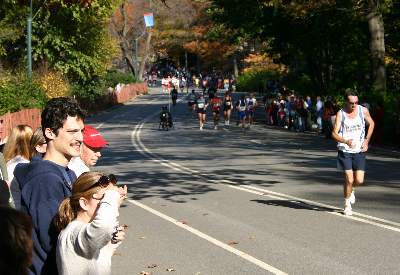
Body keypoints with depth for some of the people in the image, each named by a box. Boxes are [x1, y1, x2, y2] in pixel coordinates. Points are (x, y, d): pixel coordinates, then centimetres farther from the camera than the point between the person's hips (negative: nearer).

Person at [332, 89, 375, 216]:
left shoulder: (363, 110, -1)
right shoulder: (340, 114, -7)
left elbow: (371, 124, 16)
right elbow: (334, 133, -10)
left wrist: (366, 141, 7)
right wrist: (346, 141, -28)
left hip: (359, 151, 2)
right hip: (345, 151, -2)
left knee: (359, 180, -3)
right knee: (349, 179, -7)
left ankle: (350, 190, 32)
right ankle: (347, 205, 13)